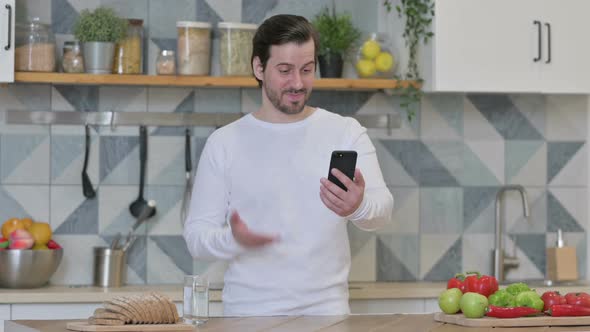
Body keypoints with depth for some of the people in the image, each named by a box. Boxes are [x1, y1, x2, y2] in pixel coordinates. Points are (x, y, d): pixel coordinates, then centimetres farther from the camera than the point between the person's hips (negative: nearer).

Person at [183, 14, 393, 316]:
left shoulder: (346, 133, 5)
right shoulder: (224, 144, 4)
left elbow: (381, 209, -7)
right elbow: (196, 234, 3)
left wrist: (358, 206, -29)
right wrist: (233, 239, -19)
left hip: (326, 311, 0)